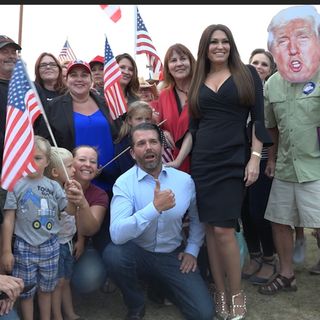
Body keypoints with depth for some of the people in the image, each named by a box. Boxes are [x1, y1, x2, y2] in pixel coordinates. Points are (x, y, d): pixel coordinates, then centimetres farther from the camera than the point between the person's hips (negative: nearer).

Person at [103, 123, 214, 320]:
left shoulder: (185, 180, -6)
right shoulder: (124, 183, -17)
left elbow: (197, 218, 13)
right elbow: (117, 234, -32)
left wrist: (192, 250, 3)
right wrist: (155, 207, -37)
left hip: (173, 255, 2)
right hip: (138, 253, -2)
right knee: (113, 254, -35)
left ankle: (164, 285, 20)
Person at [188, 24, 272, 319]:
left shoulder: (247, 74, 4)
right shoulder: (198, 82, 13)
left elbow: (258, 119, 0)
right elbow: (192, 127, 13)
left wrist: (255, 158, -9)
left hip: (233, 161, -3)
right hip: (202, 162, 4)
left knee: (224, 229, -10)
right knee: (210, 228, 4)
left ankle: (236, 294, 10)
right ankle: (220, 293, 18)